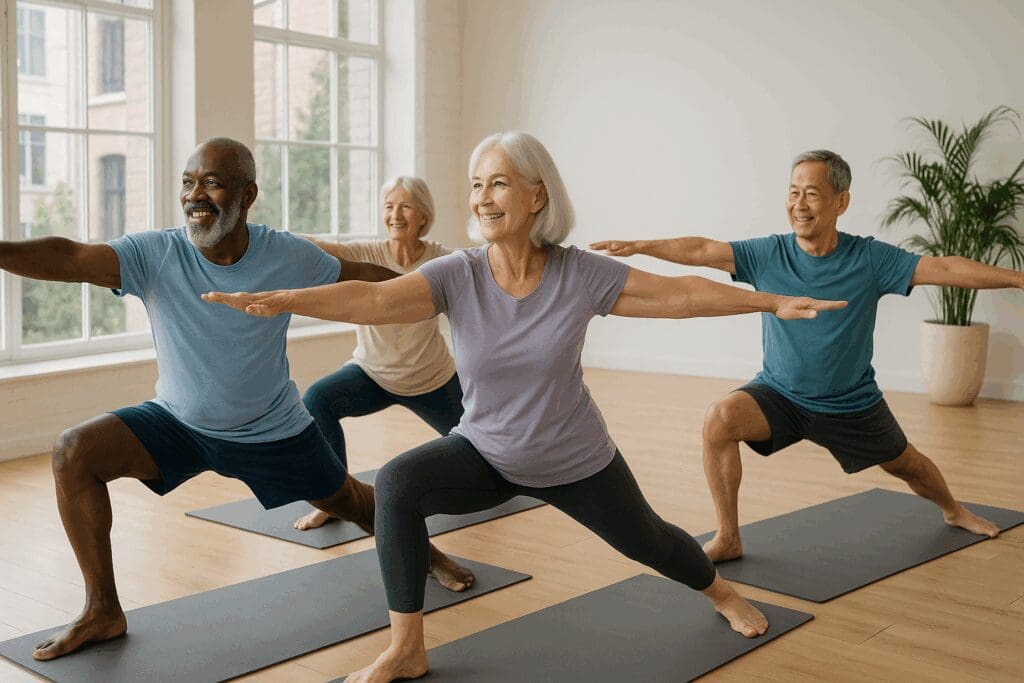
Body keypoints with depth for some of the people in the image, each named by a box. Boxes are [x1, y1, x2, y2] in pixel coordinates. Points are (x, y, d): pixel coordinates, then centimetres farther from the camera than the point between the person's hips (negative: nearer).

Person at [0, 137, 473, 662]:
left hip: (273, 432, 0)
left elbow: (361, 276, -4)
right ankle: (103, 612, -6)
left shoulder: (288, 257, -20)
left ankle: (425, 551, 51)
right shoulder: (155, 255, -22)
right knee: (73, 452, -20)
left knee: (348, 502, 16)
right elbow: (69, 258, -37)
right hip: (177, 422, 1)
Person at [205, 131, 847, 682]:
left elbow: (678, 293, -14)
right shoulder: (457, 276, -21)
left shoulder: (581, 275, -21)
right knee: (397, 484, -26)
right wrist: (280, 299, -49)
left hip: (576, 463, 0)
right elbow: (373, 299, -34)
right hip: (485, 455, 0)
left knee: (644, 541, 20)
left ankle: (722, 591, 57)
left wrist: (773, 301, -12)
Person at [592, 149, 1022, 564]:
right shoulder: (768, 254, -14)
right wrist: (639, 246, -28)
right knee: (719, 420, -28)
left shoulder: (870, 259, -17)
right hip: (779, 394, 0)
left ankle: (953, 510, 58)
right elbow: (701, 251, -18)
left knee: (906, 465, 20)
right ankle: (728, 539, -14)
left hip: (853, 405, 0)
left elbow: (945, 269, -18)